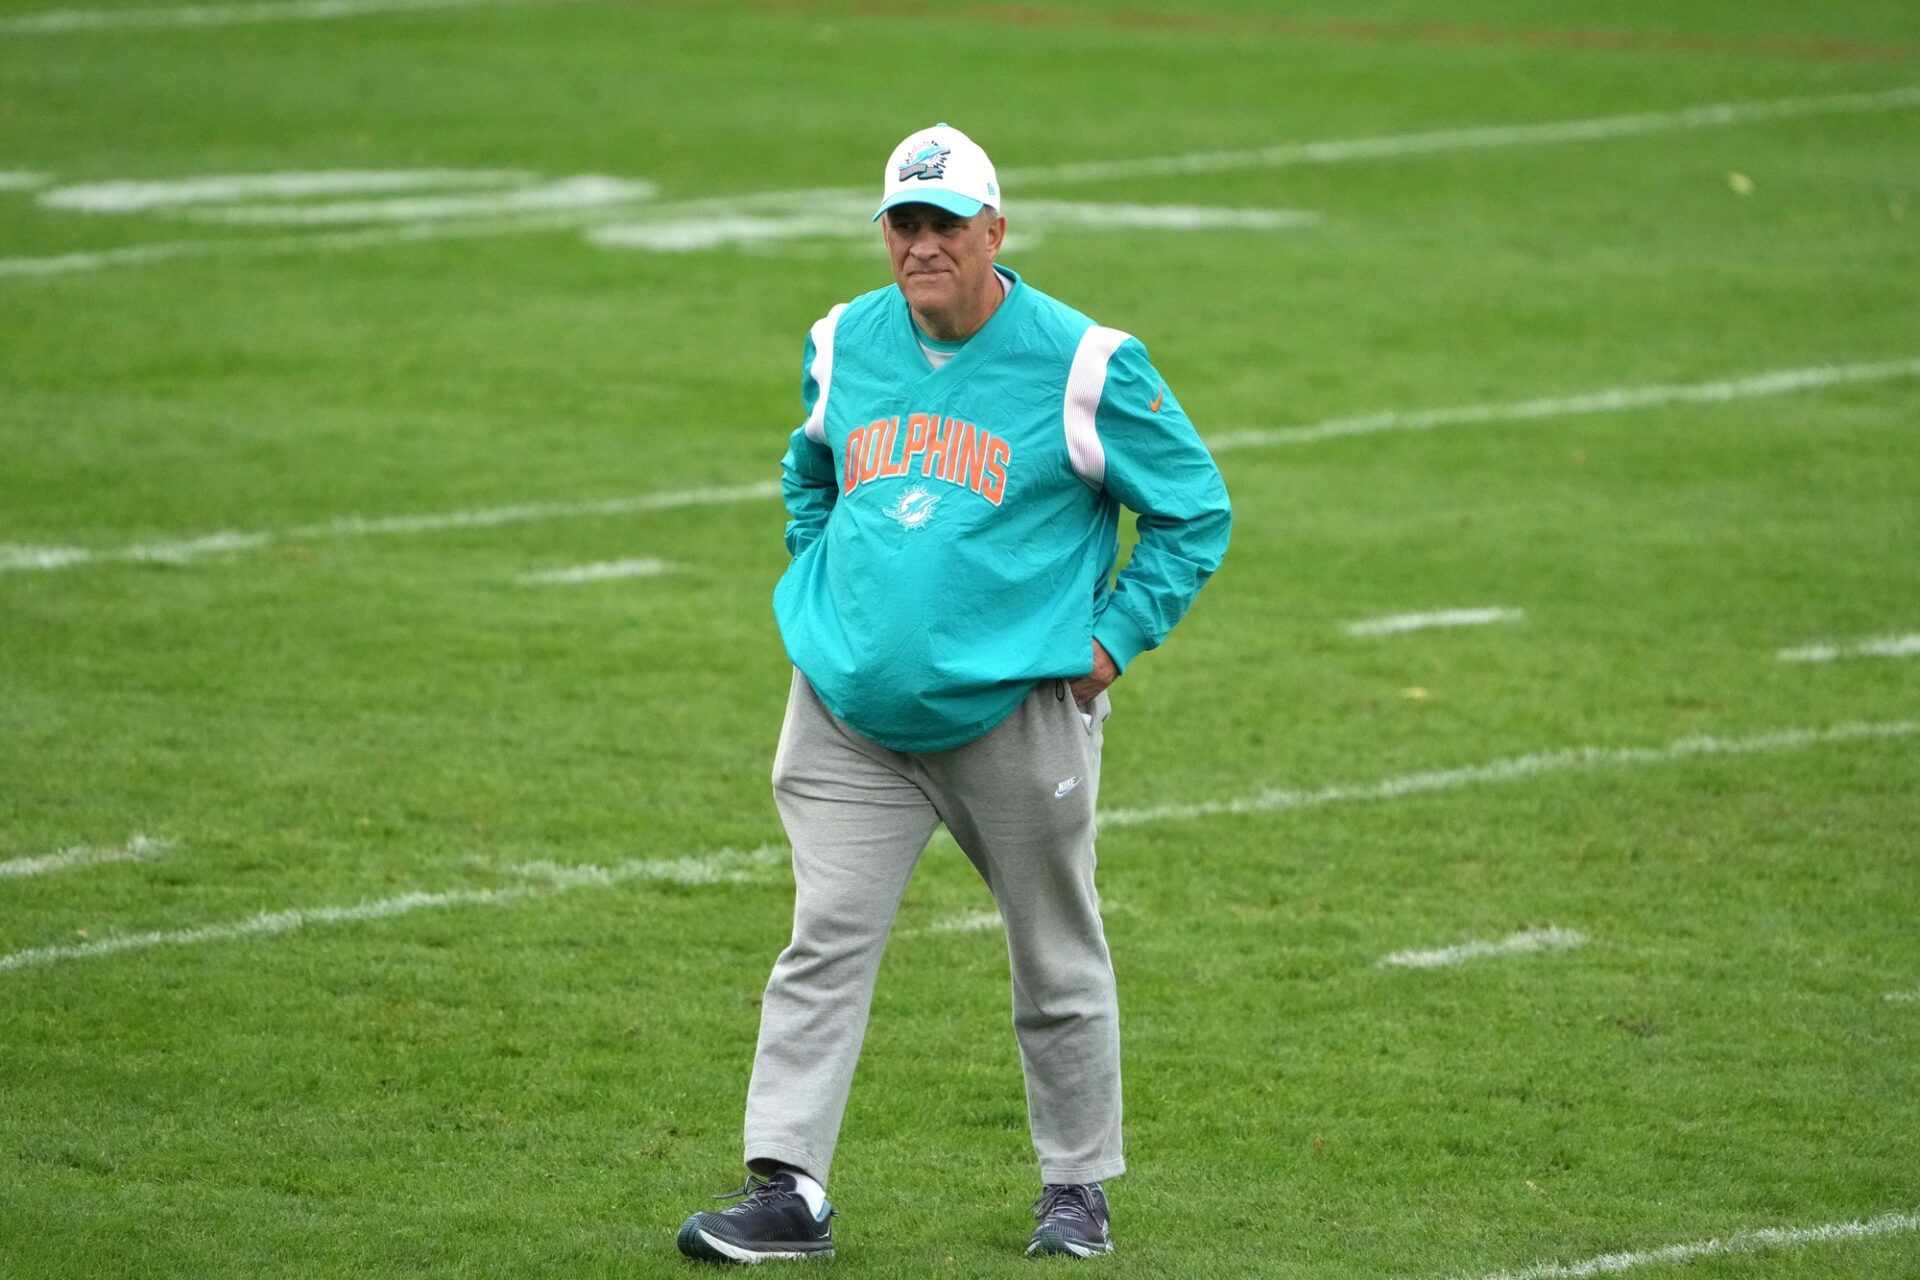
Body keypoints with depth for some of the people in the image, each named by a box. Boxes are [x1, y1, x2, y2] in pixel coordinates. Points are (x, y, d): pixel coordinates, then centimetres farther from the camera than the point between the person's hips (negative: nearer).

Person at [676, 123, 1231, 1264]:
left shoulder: (1086, 366, -7)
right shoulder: (843, 346, 7)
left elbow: (1197, 512, 0)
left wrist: (1114, 639, -6)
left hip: (1019, 715, -3)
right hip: (848, 714, 3)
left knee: (1058, 959, 8)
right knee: (825, 945, -6)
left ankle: (1079, 1187, 23)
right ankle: (788, 1190, -7)